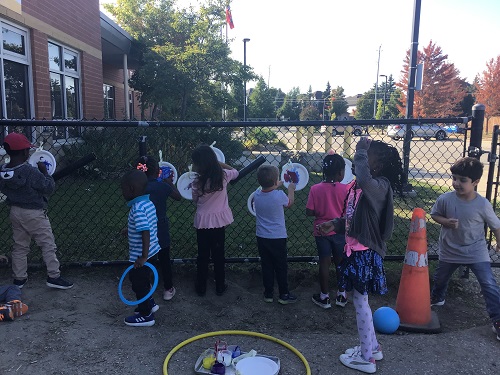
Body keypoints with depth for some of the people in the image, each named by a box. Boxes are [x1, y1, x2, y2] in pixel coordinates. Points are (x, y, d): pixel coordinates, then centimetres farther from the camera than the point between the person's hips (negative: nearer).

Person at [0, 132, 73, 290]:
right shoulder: (31, 172, -25)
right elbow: (49, 188, -17)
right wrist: (44, 171, -6)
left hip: (15, 211, 7)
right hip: (34, 213, -7)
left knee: (19, 246, 18)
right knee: (48, 245, 5)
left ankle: (19, 278, 26)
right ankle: (53, 277, 9)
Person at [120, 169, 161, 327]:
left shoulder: (137, 209, -26)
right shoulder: (149, 203, 2)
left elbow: (146, 233, -31)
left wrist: (143, 257, -28)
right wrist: (131, 229, 28)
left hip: (140, 255, -9)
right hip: (151, 250, 9)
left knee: (139, 282, 8)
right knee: (142, 279, 26)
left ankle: (146, 315, 24)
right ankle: (149, 304, 44)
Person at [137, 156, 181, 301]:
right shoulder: (162, 185, -15)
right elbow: (178, 197, 0)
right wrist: (170, 182, 9)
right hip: (160, 229, -2)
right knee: (164, 260, 12)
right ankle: (168, 289, 24)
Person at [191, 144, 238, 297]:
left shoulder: (197, 182, -17)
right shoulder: (223, 176, -12)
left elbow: (195, 200, 1)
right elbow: (235, 171, 12)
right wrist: (217, 162, 9)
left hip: (203, 222, -1)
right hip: (219, 221, 2)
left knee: (202, 256, 14)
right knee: (218, 255, 16)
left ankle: (201, 287, 26)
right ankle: (220, 287, 27)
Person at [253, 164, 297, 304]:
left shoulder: (257, 194, -8)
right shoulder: (279, 195, -19)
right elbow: (289, 202, 4)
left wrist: (275, 186, 29)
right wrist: (291, 189, 20)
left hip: (261, 237, 4)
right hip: (278, 237, -3)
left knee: (266, 266, 14)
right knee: (281, 267, 11)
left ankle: (268, 294, 23)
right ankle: (284, 294, 21)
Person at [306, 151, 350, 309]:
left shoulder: (315, 189, -12)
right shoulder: (346, 189, -14)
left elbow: (309, 212, -11)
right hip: (340, 231, 0)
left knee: (324, 263, 11)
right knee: (341, 262, 16)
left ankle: (324, 296, 21)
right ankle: (341, 295, 28)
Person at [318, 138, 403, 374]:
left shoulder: (380, 185, -20)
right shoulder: (359, 184, 8)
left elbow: (364, 179, -46)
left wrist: (360, 152, -32)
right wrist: (335, 223, 9)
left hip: (365, 251, -9)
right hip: (355, 248, 9)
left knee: (360, 300, 3)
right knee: (360, 299, 20)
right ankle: (372, 347, 38)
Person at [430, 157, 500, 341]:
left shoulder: (483, 204, -19)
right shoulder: (445, 199, -18)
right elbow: (434, 214, -1)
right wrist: (445, 221, -19)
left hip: (476, 251, -2)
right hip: (450, 250, 3)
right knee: (440, 278, 23)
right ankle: (436, 298, 53)